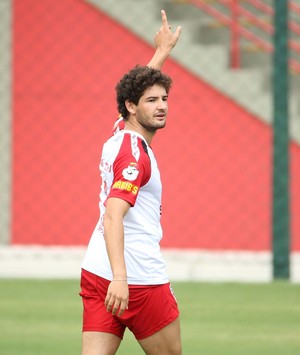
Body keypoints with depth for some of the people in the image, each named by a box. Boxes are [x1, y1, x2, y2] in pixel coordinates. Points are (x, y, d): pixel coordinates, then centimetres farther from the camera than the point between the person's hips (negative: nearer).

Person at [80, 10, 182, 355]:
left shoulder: (120, 133, 11)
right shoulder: (135, 155, -15)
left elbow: (141, 83, 34)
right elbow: (113, 216, -28)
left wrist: (163, 51, 45)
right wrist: (120, 277, -38)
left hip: (96, 274, 8)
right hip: (138, 278, -8)